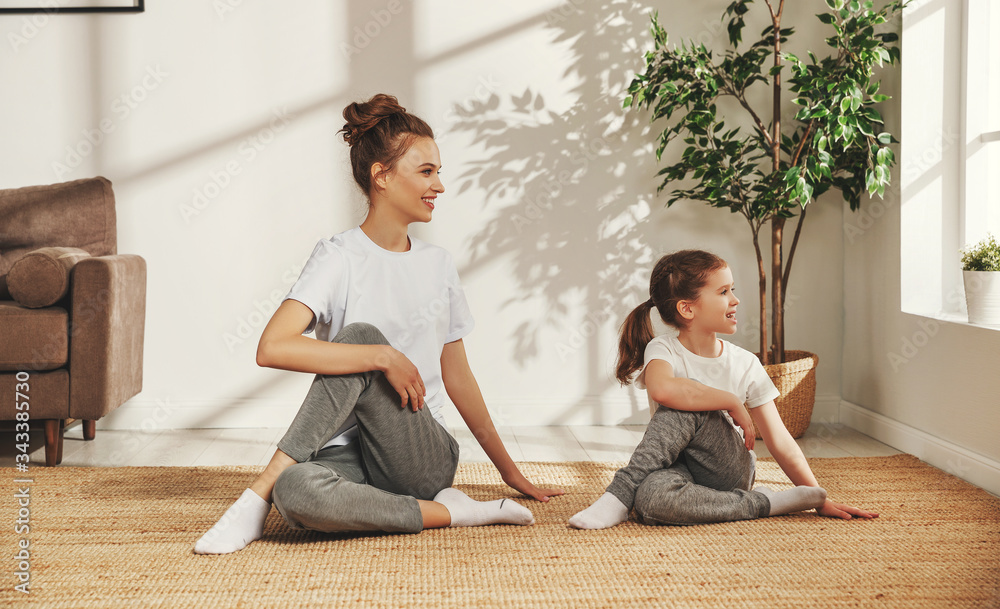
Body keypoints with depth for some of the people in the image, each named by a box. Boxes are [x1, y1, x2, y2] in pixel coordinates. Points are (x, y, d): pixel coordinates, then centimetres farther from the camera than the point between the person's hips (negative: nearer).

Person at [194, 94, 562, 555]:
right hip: (352, 457, -4)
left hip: (425, 459, 4)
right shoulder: (340, 257, -3)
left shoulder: (438, 264, 13)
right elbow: (272, 348, -20)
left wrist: (510, 472, 24)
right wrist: (385, 357, -23)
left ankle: (260, 494, -21)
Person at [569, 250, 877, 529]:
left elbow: (780, 442, 5)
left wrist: (821, 500, 1)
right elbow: (663, 389, -33)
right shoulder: (662, 350, -6)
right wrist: (733, 403, -24)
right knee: (651, 498, -39)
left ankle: (620, 495, -23)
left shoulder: (745, 364, 3)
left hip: (729, 469, 2)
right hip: (682, 467, -2)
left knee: (687, 407, -30)